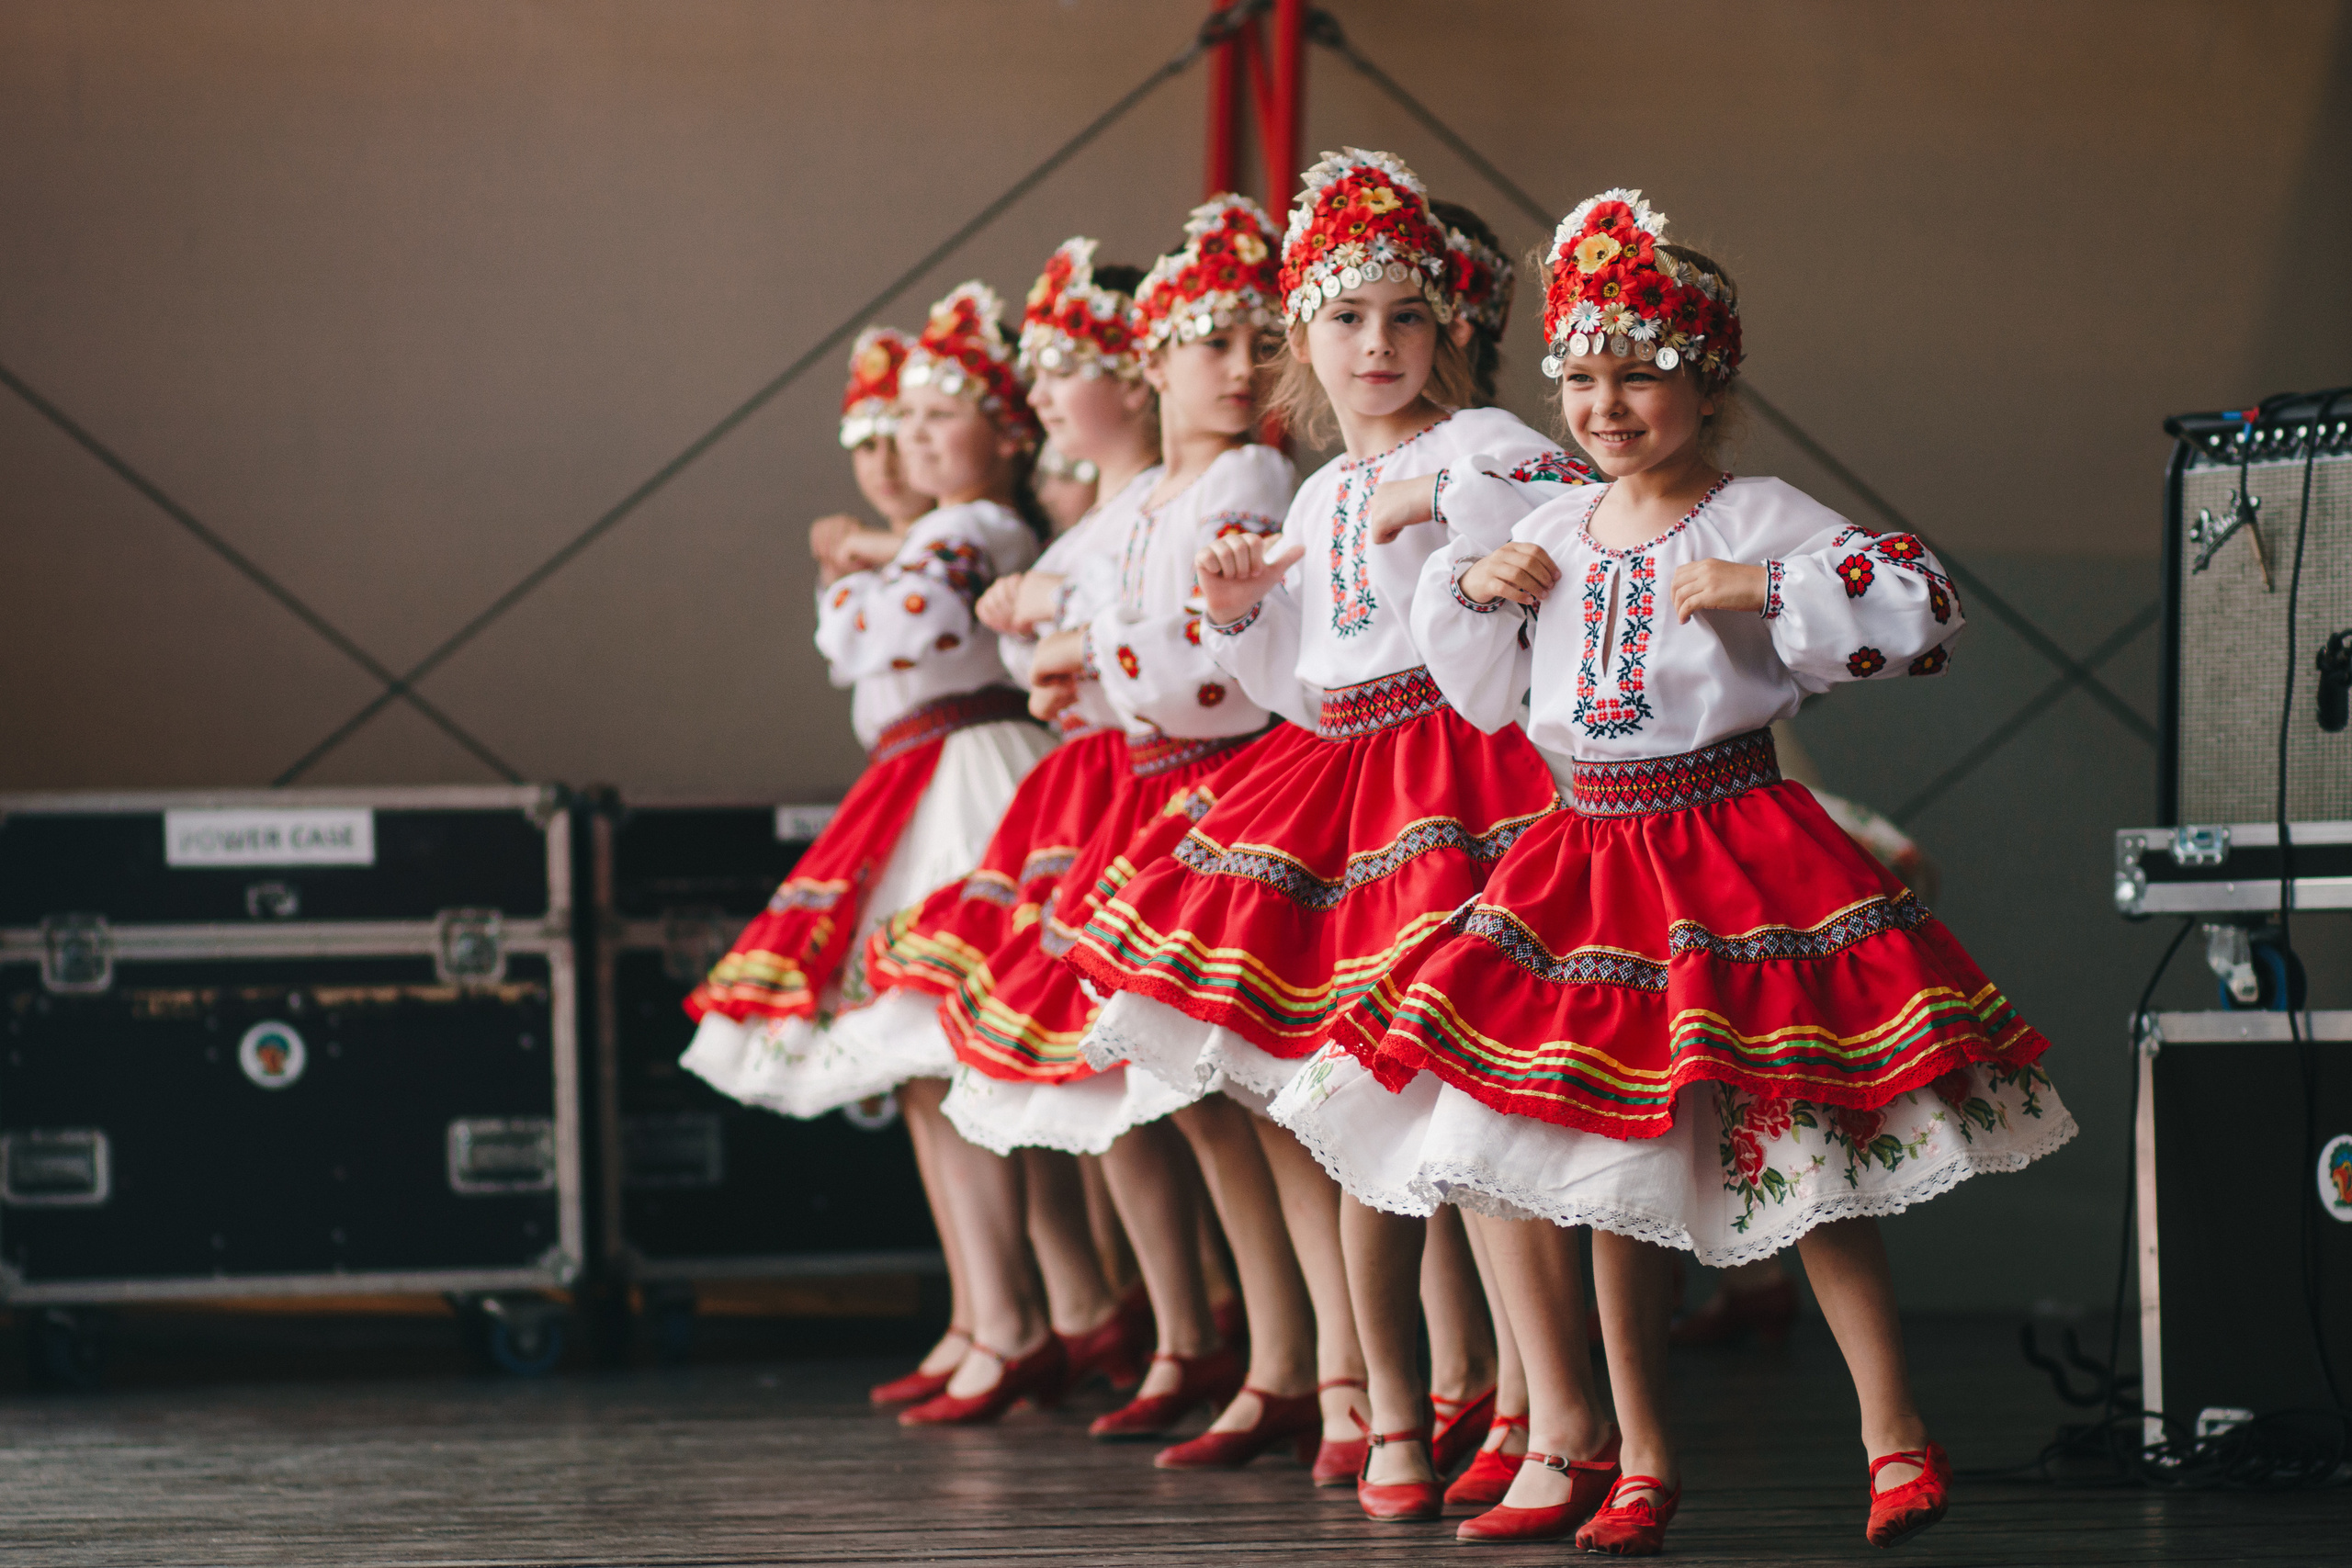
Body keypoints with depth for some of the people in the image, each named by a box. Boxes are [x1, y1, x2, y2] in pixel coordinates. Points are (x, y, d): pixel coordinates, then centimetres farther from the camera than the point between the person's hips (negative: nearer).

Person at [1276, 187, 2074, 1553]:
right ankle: (1638, 1461, 15)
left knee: (1801, 1158, -8)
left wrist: (1760, 593, -21)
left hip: (1731, 840, -6)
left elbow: (1922, 606, -16)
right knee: (1619, 1164, 7)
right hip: (1591, 856, 6)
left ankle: (1899, 1442, 0)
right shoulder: (1551, 531, 11)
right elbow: (1488, 696, 21)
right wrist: (1472, 590, 5)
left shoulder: (1758, 520, -6)